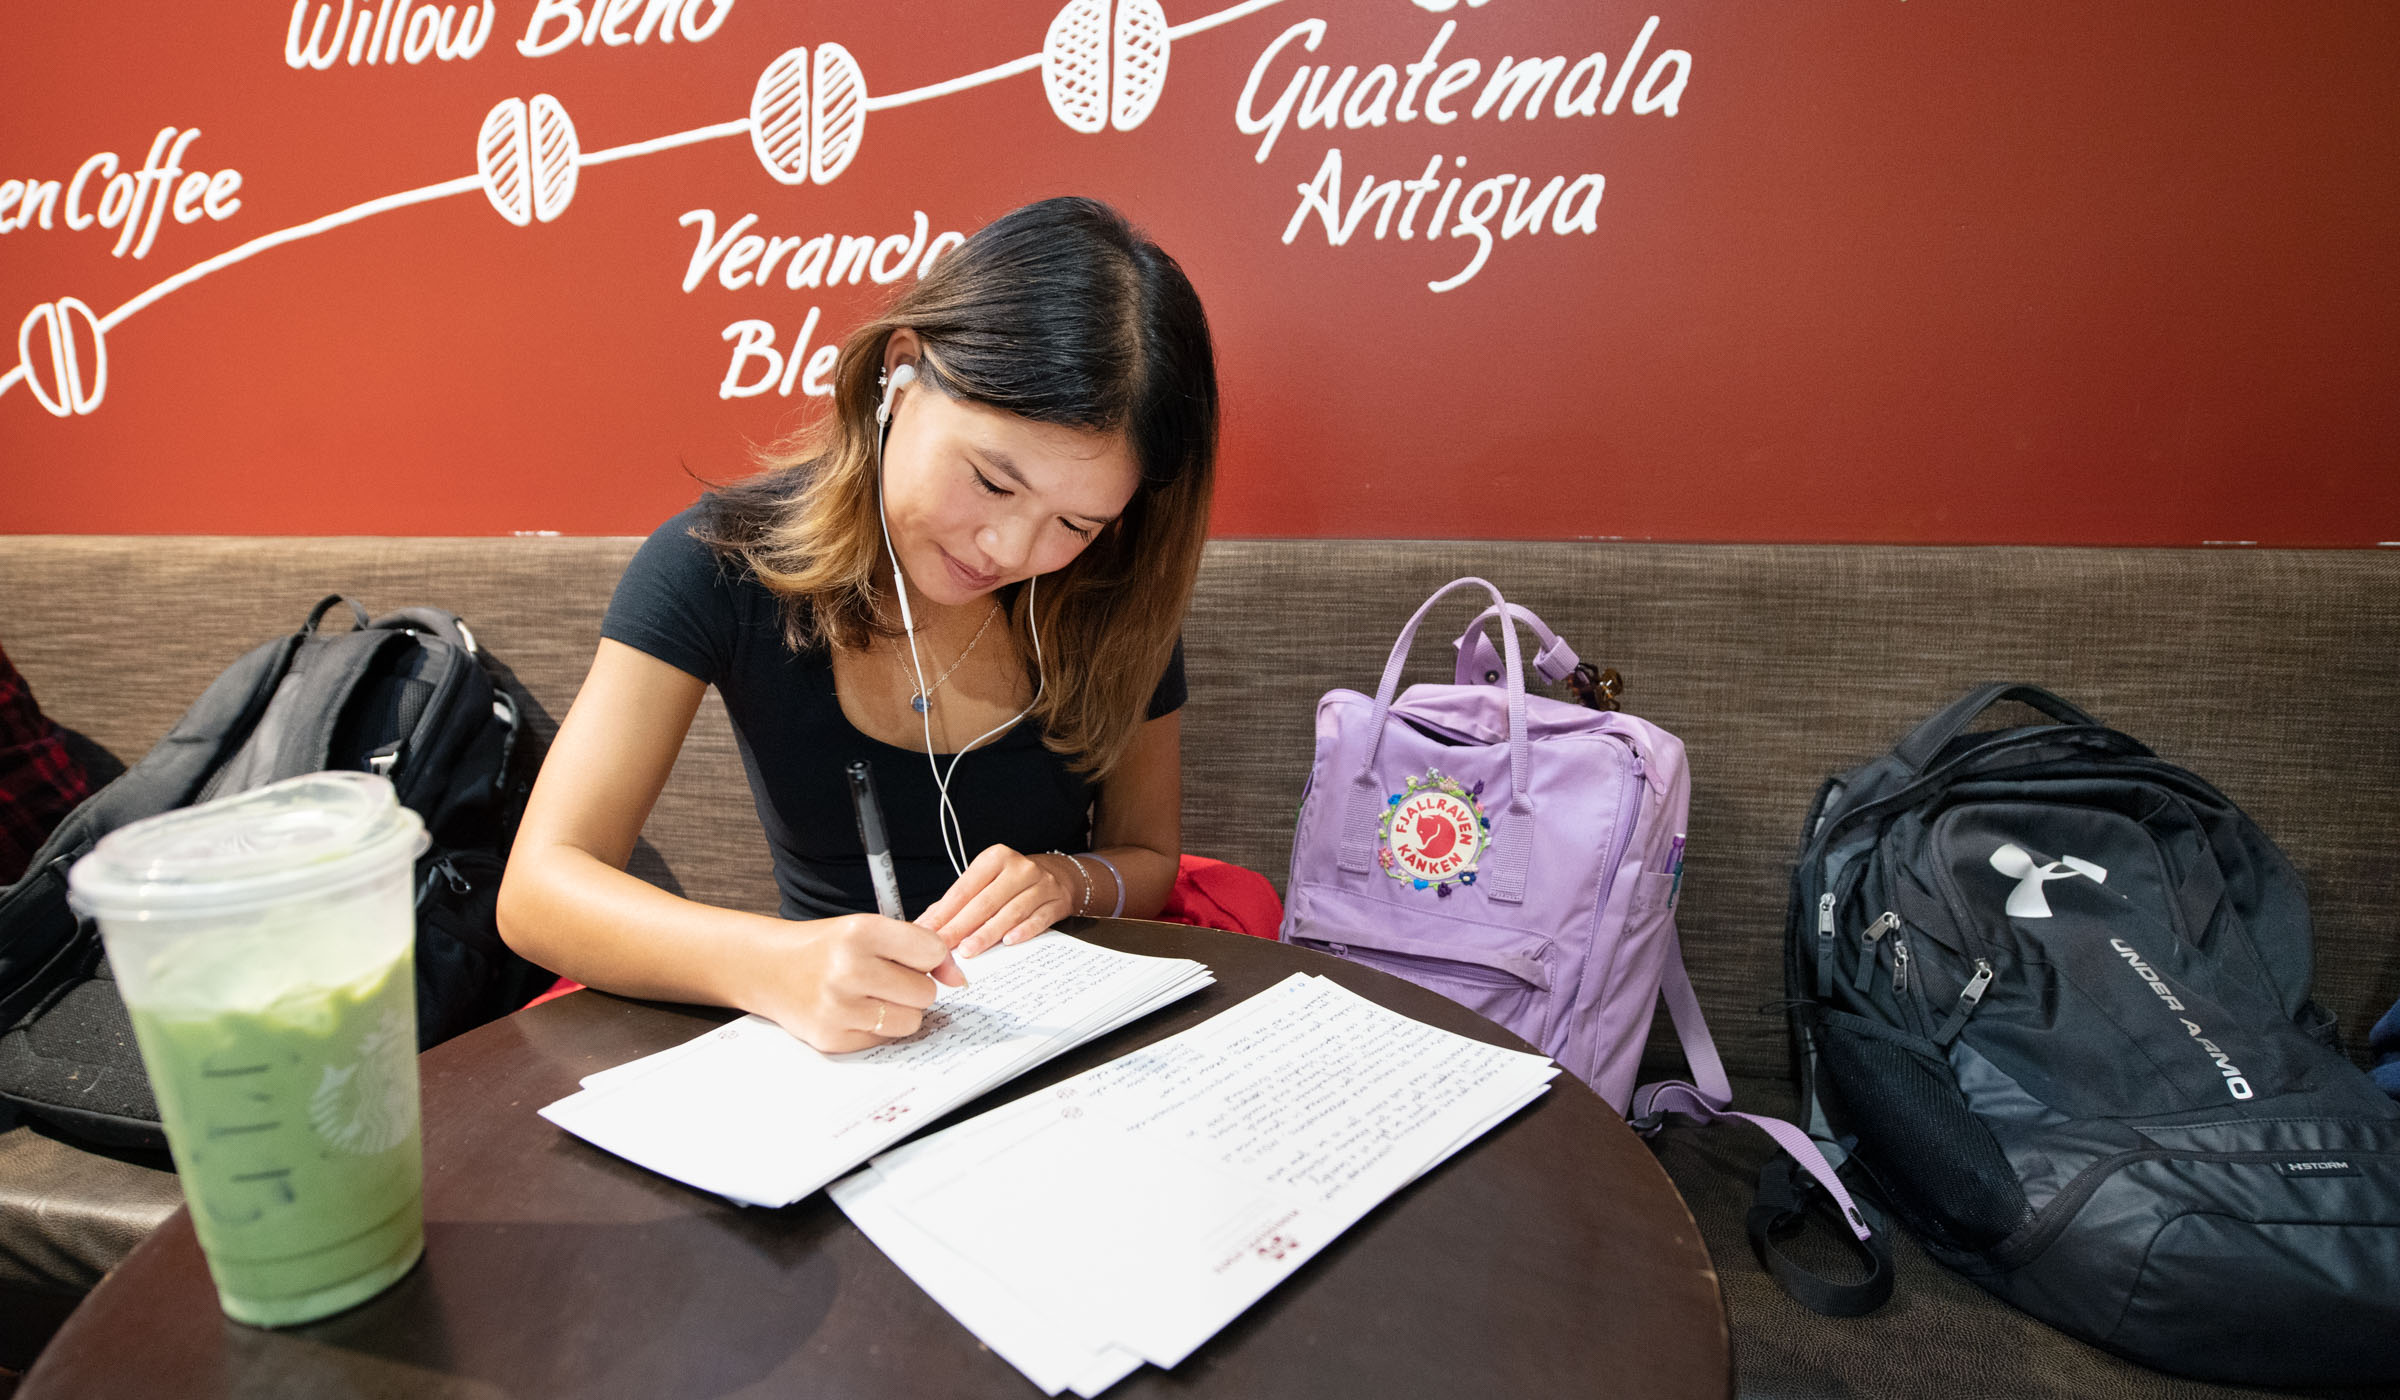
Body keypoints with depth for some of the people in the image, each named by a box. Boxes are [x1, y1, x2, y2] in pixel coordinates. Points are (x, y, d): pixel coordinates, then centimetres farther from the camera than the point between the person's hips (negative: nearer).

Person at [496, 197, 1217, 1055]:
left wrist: (1066, 882, -17)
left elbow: (1150, 857, 6)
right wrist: (775, 965, -37)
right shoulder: (721, 567, -14)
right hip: (826, 1049, 0)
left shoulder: (1116, 602, -9)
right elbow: (538, 889, -20)